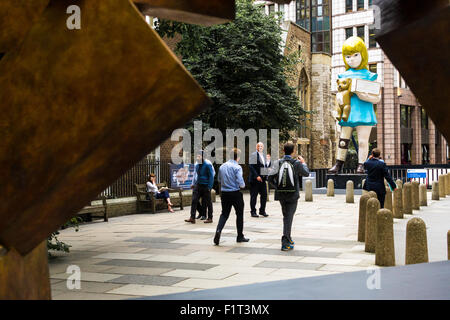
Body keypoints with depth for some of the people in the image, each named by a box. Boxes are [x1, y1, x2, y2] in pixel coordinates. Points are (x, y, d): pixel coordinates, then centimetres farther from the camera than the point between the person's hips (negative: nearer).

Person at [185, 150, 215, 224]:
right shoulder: (196, 164, 9)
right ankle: (192, 218, -3)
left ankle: (210, 218, 14)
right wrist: (193, 183, 12)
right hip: (197, 185, 6)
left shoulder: (208, 164, -10)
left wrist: (209, 187, -14)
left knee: (208, 202, 4)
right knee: (194, 201, -3)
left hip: (205, 186, -6)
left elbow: (211, 176, -10)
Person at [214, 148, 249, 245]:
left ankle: (218, 230, -12)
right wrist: (243, 185, 2)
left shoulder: (222, 166, 6)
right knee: (239, 214, 11)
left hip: (224, 193, 5)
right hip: (235, 193, -5)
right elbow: (240, 182, -19)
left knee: (224, 214, 12)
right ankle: (240, 236, 18)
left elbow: (219, 180, 16)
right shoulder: (237, 167, -12)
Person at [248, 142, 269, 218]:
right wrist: (257, 176, -20)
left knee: (264, 194, 5)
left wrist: (266, 176, 6)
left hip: (262, 179, 7)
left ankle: (262, 211, 16)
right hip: (255, 179, -7)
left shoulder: (263, 156, 17)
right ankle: (253, 211, 7)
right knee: (254, 195, 0)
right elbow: (251, 166, -14)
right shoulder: (253, 155, -7)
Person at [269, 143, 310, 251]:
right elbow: (306, 173, 9)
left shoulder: (277, 163, -4)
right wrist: (303, 163, 23)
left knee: (286, 216, 19)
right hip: (293, 195, -2)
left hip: (280, 194, 3)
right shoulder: (297, 163, -8)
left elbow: (270, 178, -9)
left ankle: (288, 238, 29)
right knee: (289, 217, 0)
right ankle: (285, 243, -4)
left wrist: (277, 186, 9)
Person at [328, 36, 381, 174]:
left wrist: (364, 96, -19)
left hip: (363, 113, -3)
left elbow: (377, 98, -1)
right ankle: (339, 164, 13)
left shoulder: (368, 76, 2)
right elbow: (338, 93, 16)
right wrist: (339, 97, -8)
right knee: (343, 140, 6)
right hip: (347, 113, 3)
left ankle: (360, 165, 4)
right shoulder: (344, 76, 11)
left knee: (363, 140, -3)